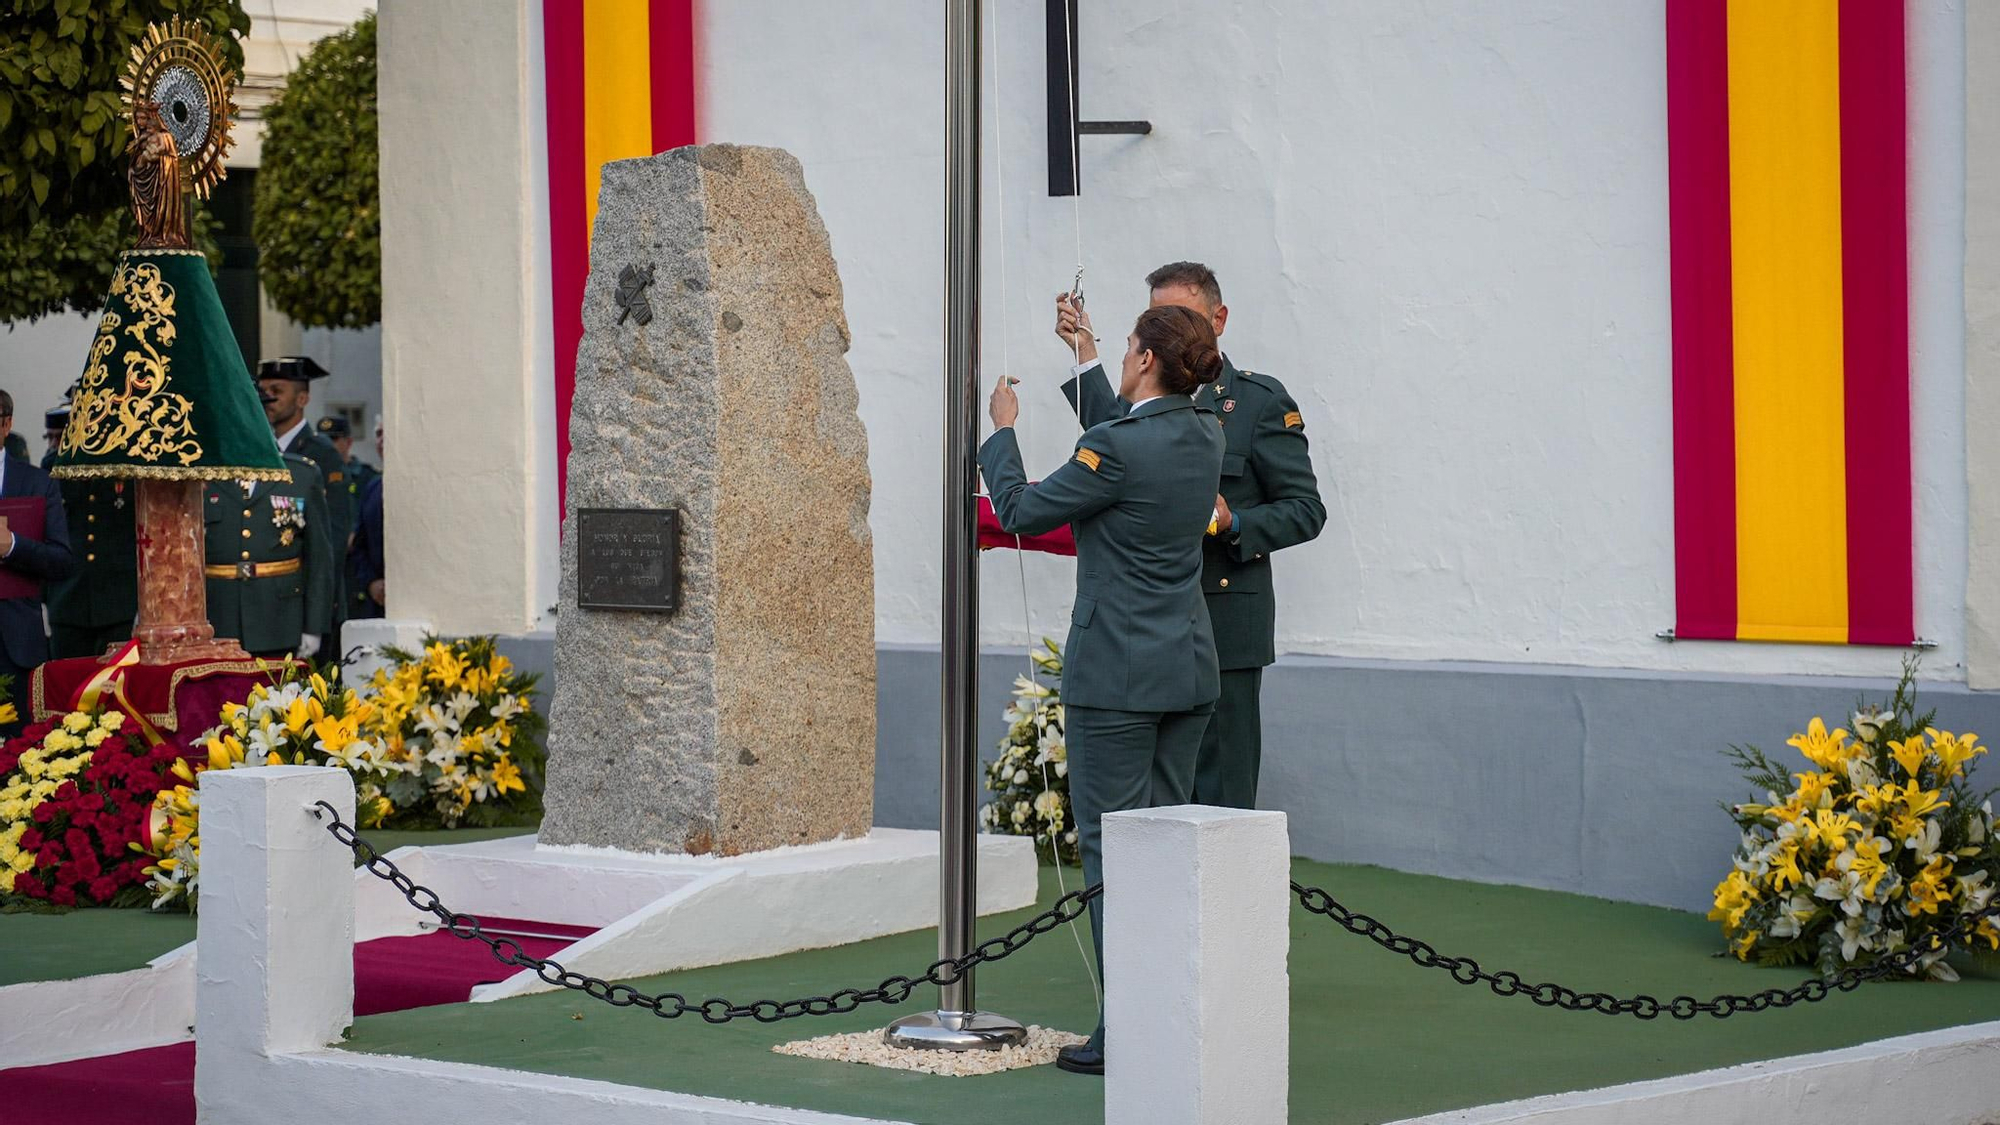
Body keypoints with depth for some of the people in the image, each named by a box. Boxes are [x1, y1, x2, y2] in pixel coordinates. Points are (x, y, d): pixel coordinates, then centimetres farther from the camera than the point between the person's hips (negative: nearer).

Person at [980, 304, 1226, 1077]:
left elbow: (1021, 512, -7)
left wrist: (1001, 430, 8)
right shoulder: (1205, 439, 5)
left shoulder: (1115, 447, -18)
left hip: (1117, 673, -8)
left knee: (1112, 845, -3)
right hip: (1188, 667, 8)